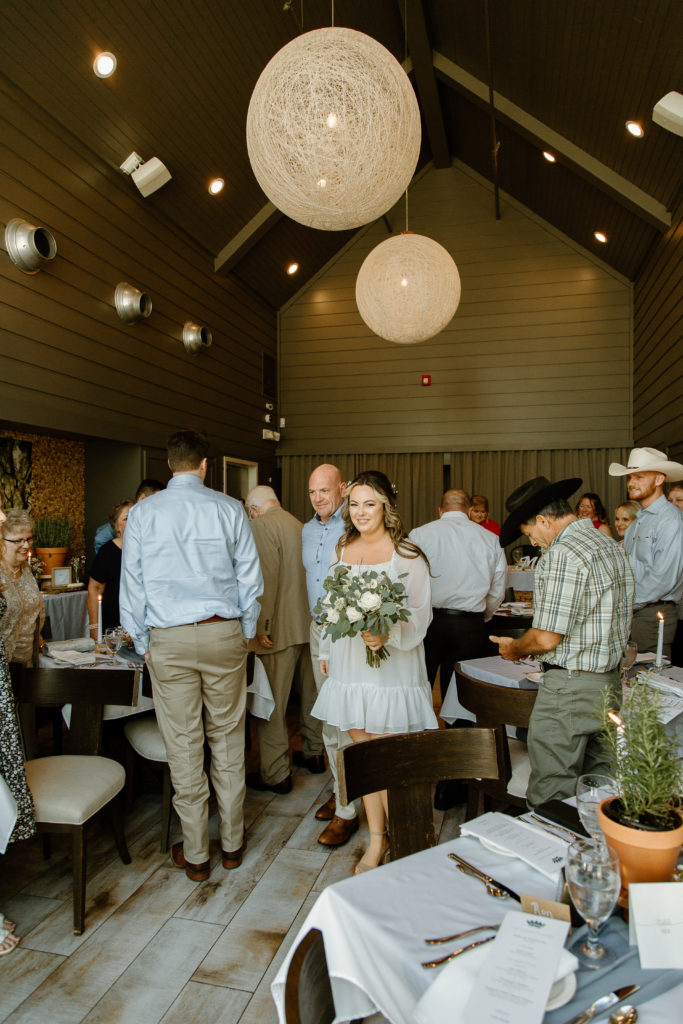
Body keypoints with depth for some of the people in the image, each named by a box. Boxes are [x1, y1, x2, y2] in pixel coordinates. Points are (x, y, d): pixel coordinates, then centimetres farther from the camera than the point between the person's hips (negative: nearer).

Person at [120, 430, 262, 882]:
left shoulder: (143, 512, -1)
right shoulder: (230, 509, -1)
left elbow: (132, 584, 1)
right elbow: (250, 578, 1)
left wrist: (143, 642, 11)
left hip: (169, 641, 0)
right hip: (223, 633, 1)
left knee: (184, 746, 8)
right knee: (228, 739, 13)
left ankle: (195, 854, 21)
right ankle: (232, 842, 27)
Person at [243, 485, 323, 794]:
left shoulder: (262, 525, -10)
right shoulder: (300, 525, 12)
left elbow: (266, 579, -20)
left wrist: (262, 627, -18)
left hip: (281, 628, -8)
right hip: (311, 624, 8)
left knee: (271, 705, 1)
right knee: (310, 694, 20)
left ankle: (275, 774, 8)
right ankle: (314, 753, 34)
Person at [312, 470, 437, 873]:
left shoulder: (406, 554, -8)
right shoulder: (342, 551, 9)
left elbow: (420, 612, -11)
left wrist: (387, 635, -27)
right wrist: (326, 652, 20)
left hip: (390, 668, -5)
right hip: (349, 666, 5)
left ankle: (397, 842, 22)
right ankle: (376, 840, 27)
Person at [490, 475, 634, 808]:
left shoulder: (562, 553, -18)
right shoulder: (612, 546, 11)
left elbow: (546, 638, -20)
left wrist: (514, 648, 1)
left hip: (570, 687, -9)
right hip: (610, 682, 10)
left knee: (549, 799, 1)